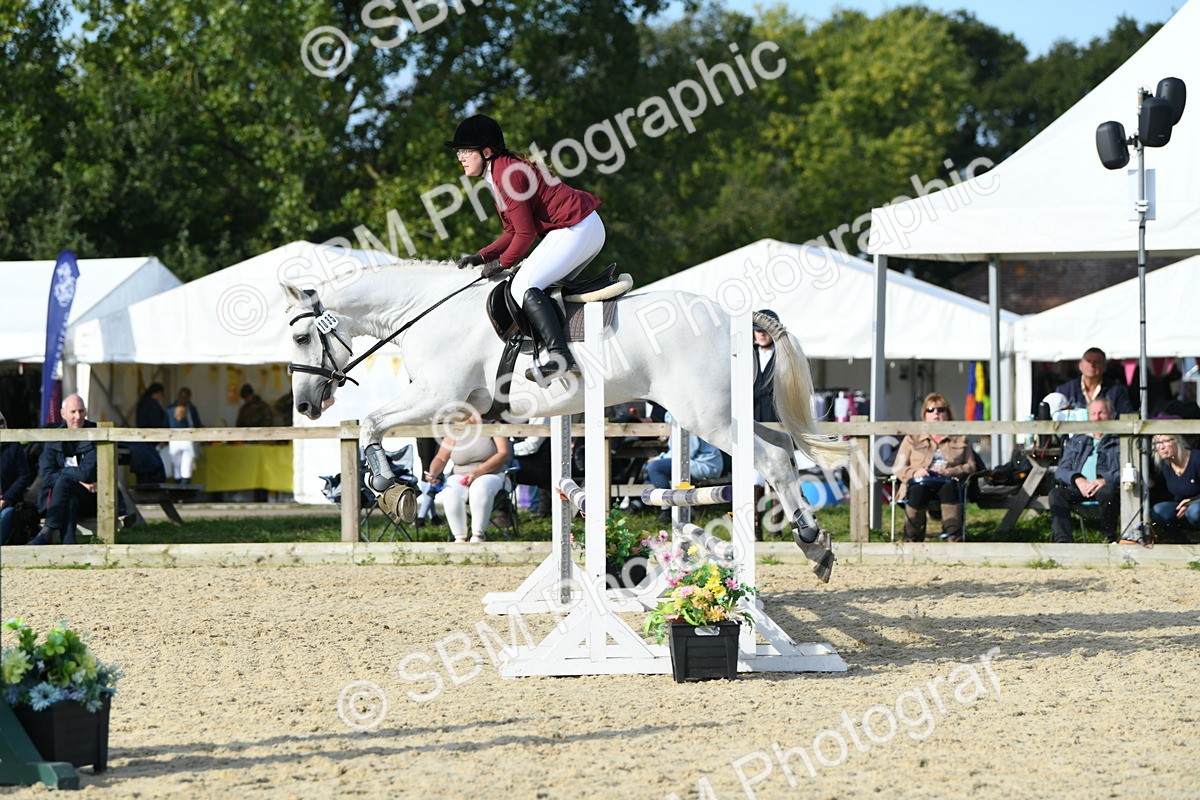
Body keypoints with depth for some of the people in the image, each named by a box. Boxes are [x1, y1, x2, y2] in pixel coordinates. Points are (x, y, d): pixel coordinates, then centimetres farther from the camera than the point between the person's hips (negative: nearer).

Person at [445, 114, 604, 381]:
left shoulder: (506, 174, -15)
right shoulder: (497, 173, 17)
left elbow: (525, 233, -16)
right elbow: (514, 231, 20)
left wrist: (503, 262, -3)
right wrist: (482, 256, 10)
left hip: (576, 229, -11)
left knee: (524, 286, -18)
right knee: (545, 287, 21)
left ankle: (561, 358, -28)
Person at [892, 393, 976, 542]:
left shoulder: (960, 439, 23)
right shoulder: (912, 439, 22)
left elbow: (970, 466, 11)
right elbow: (898, 468, 14)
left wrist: (947, 472, -8)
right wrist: (914, 472, -9)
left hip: (947, 484, 0)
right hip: (920, 484, 0)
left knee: (949, 487, -39)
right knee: (917, 490, -39)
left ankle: (954, 538, -45)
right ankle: (912, 540, -35)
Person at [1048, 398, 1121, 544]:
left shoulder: (1119, 442, 19)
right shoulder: (1076, 441, 30)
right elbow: (1061, 470, 18)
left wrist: (1104, 481, -17)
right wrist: (1077, 479, -6)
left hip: (1106, 485, -3)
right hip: (1079, 487, 3)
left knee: (1107, 491, -39)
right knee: (1056, 493, -30)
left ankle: (1110, 539, -22)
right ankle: (1062, 540, -45)